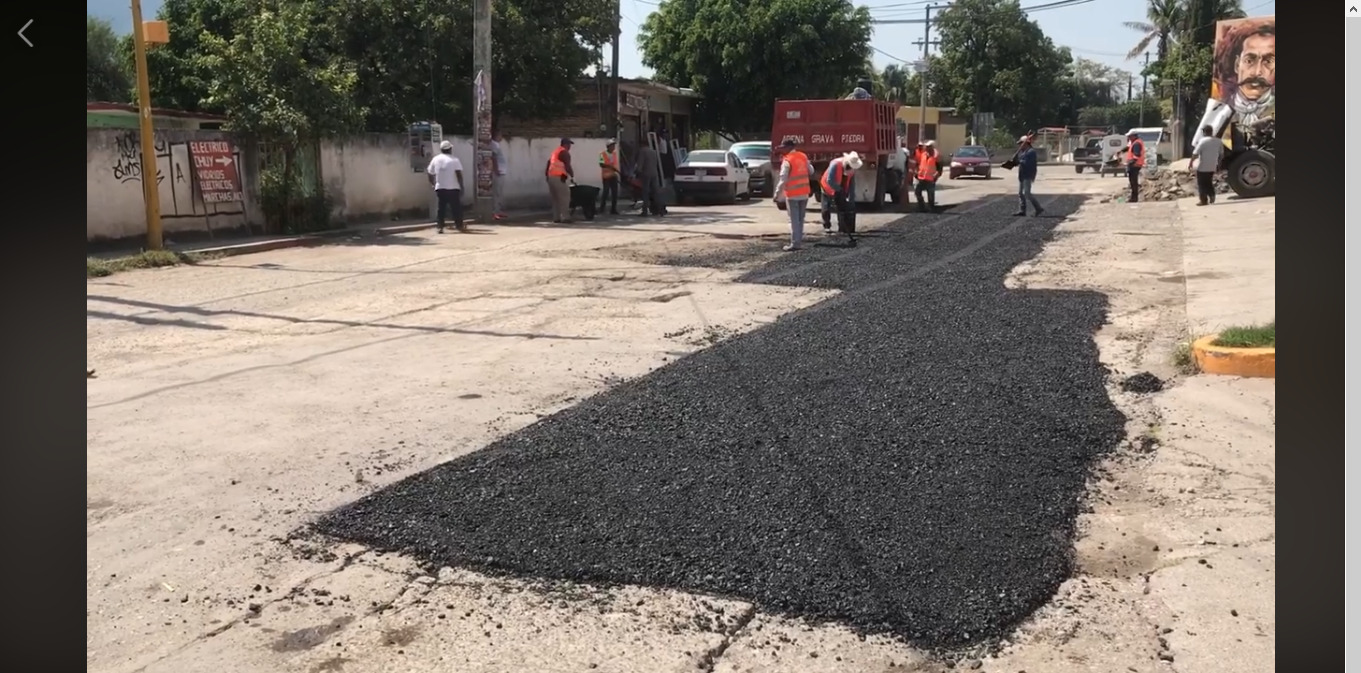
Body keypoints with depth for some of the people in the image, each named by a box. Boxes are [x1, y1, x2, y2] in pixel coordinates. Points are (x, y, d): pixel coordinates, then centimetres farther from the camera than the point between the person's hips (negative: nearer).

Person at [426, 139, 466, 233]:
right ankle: (460, 225, 7)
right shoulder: (454, 160, -5)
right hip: (453, 188, -3)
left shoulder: (435, 159, 6)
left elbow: (430, 173, 11)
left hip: (440, 188, 3)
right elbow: (459, 174, -14)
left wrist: (433, 183, 25)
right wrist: (461, 186, -9)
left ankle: (439, 226, 0)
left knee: (440, 208, 5)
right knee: (456, 208, 4)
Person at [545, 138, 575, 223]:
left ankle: (556, 217, 10)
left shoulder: (555, 152, 22)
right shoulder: (565, 153, -5)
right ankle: (565, 217, -9)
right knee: (564, 197, -5)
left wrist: (547, 175, 22)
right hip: (559, 178, -9)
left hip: (551, 177, 9)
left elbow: (548, 165, 20)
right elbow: (567, 166, -11)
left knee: (556, 198, 12)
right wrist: (572, 175, 3)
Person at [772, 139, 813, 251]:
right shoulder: (803, 156, 5)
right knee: (800, 219, 14)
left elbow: (783, 180, -19)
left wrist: (777, 194, -16)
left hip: (792, 194, -6)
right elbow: (811, 171, 16)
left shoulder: (787, 161, -16)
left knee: (794, 220, -3)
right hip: (804, 193, 6)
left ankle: (795, 243, -5)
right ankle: (799, 241, 18)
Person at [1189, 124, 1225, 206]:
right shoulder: (1218, 141, 4)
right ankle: (1212, 196, 8)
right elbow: (1221, 154, 12)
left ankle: (1204, 200, 3)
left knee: (1202, 184, 3)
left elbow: (1195, 154, -18)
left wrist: (1191, 163, -8)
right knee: (1209, 182, 21)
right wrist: (1218, 164, 22)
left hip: (1202, 167, -6)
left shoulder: (1203, 141, -15)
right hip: (1212, 167, 6)